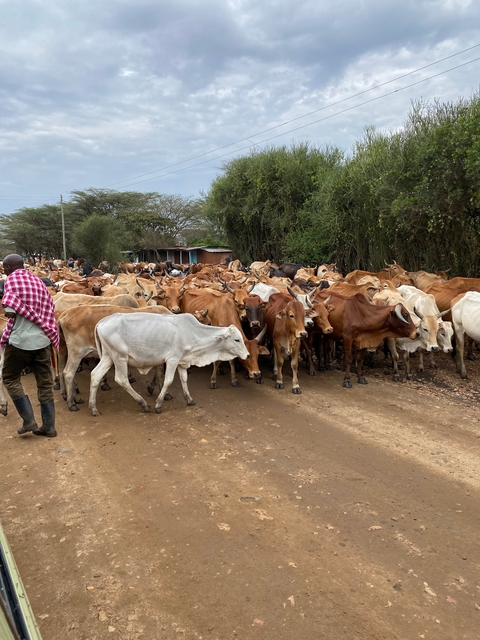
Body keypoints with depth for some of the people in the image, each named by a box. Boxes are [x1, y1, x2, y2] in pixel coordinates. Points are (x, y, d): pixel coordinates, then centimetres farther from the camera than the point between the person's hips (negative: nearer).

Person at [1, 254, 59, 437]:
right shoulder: (38, 281, 15)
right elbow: (50, 308, 11)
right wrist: (46, 330, 9)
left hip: (20, 340, -5)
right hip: (43, 339, 6)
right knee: (45, 382, 11)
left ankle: (28, 420, 8)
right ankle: (48, 426, 14)